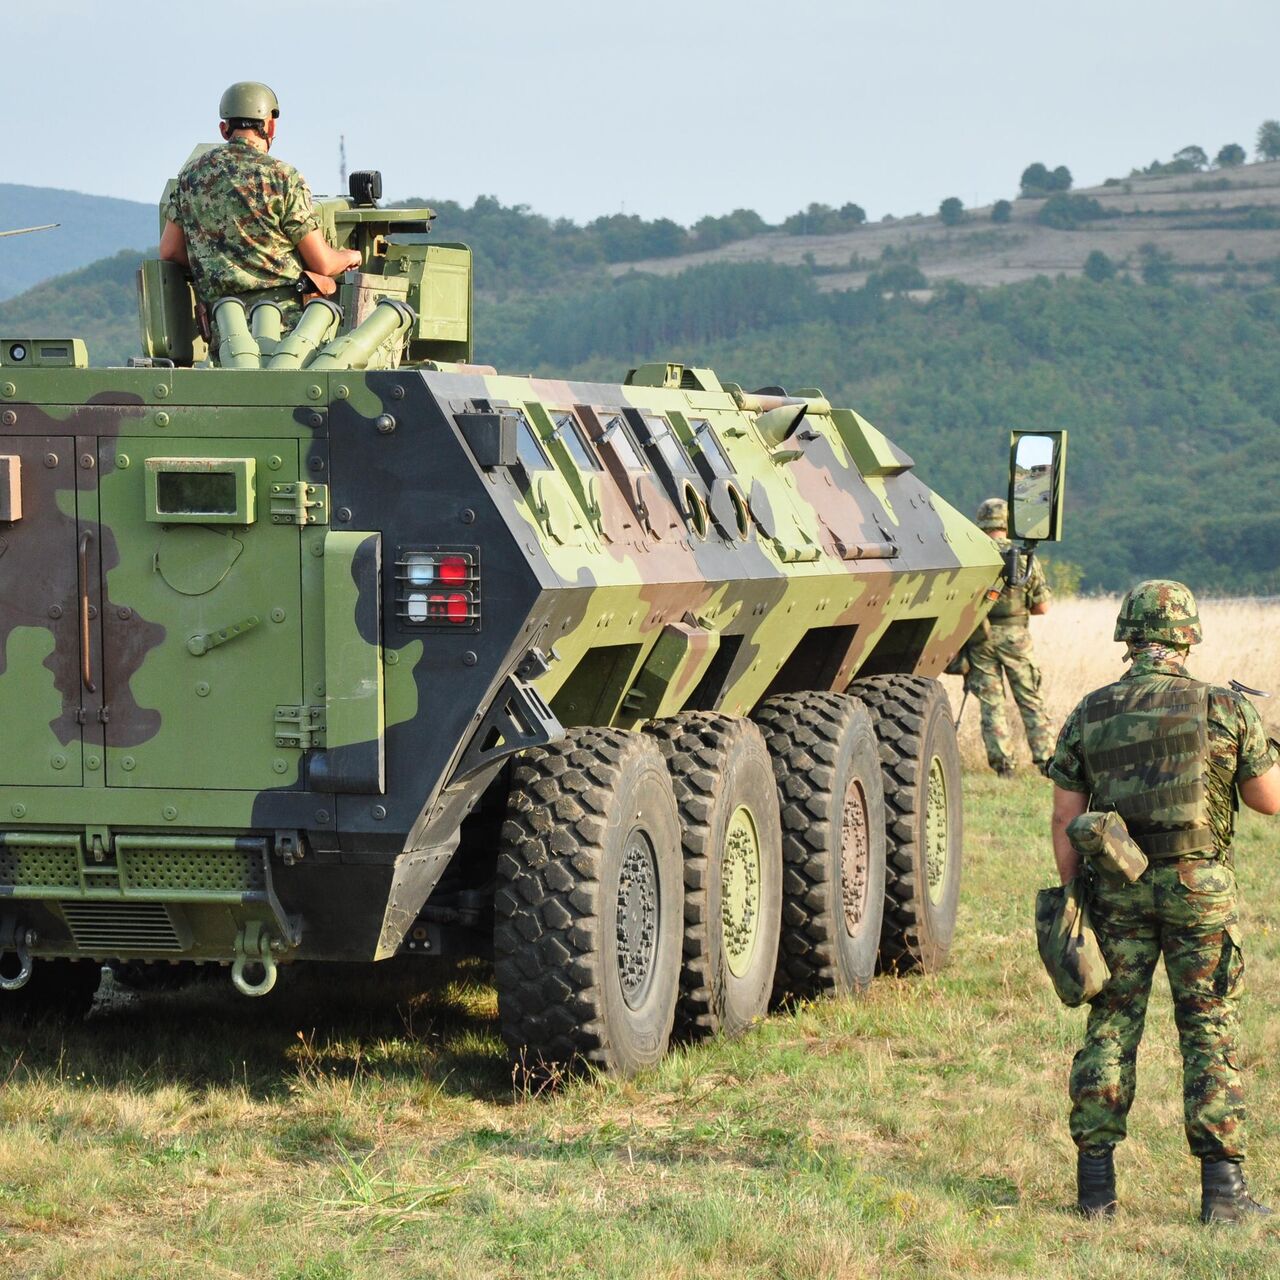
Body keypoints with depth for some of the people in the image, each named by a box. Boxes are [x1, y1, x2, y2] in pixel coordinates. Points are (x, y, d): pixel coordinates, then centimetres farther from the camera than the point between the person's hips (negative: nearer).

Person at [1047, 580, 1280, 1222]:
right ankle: (1221, 1186, 2)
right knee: (1209, 1031, 3)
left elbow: (1064, 820, 1)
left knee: (1111, 1026, 9)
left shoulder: (1089, 714, 2)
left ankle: (1095, 1183, 8)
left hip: (1117, 885, 2)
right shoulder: (1224, 709, -5)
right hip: (1199, 882, -2)